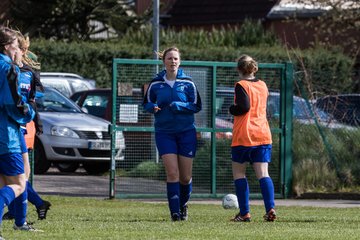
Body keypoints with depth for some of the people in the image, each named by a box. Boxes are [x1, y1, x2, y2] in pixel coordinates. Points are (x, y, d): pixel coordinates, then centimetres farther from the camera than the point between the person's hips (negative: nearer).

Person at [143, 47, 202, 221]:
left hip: (186, 132, 0)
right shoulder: (155, 84, 1)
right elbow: (146, 104, 11)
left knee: (185, 176, 2)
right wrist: (153, 107, -13)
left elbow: (197, 106, 0)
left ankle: (183, 205, 28)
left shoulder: (187, 83, -1)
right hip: (164, 133, 0)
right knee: (172, 173, -14)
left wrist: (179, 106, -17)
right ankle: (174, 212, -10)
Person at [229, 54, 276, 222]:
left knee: (239, 173, 7)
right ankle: (270, 208, -19)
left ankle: (245, 213, 3)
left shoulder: (241, 85, -7)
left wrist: (232, 109, 0)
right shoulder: (263, 85, 13)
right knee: (263, 174, 0)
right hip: (263, 136, 5)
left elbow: (244, 107, -18)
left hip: (244, 136, -5)